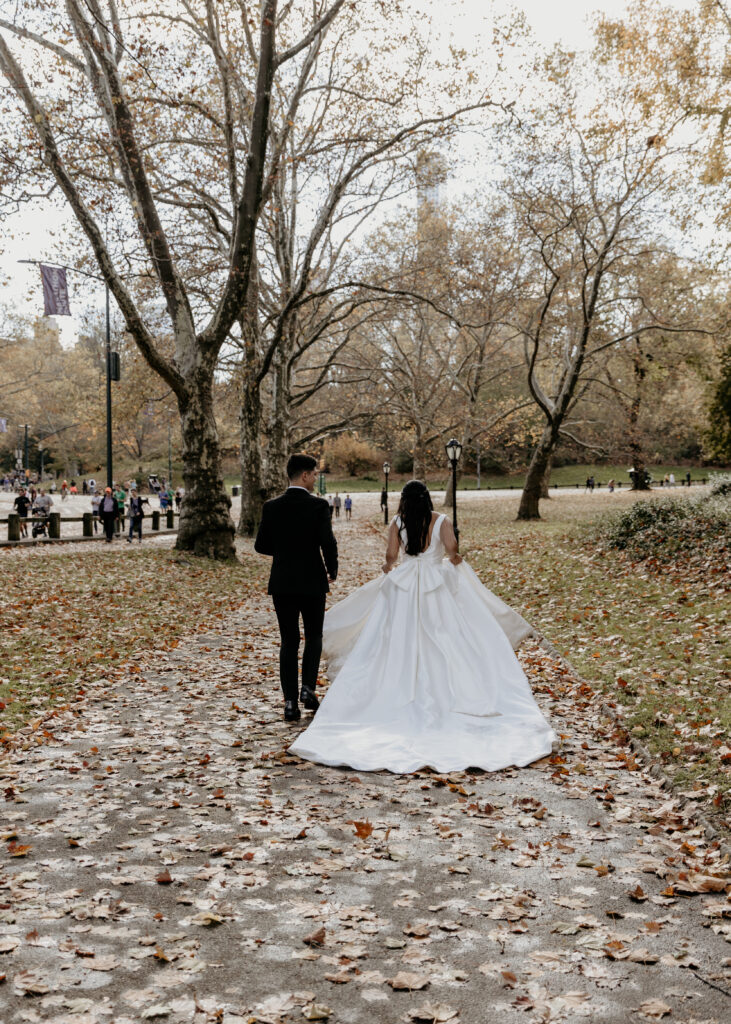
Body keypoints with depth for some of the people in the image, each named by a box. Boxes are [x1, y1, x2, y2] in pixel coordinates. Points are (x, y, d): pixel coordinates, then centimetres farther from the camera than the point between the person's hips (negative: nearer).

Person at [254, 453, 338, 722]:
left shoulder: (271, 507, -1)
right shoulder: (318, 506, -11)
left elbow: (261, 545, 3)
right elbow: (328, 543, -15)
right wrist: (332, 571, 3)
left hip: (282, 583, 3)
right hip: (312, 582, -2)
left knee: (288, 642, 8)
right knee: (314, 636, 17)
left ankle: (291, 702, 4)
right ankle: (308, 688, 3)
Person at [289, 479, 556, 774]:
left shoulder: (398, 523, 0)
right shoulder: (441, 521, -2)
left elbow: (390, 556, -5)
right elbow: (451, 547, -16)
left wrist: (389, 568, 17)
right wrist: (455, 560, 6)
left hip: (403, 588, 1)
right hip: (439, 588, -1)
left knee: (401, 647, 5)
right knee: (444, 642, 4)